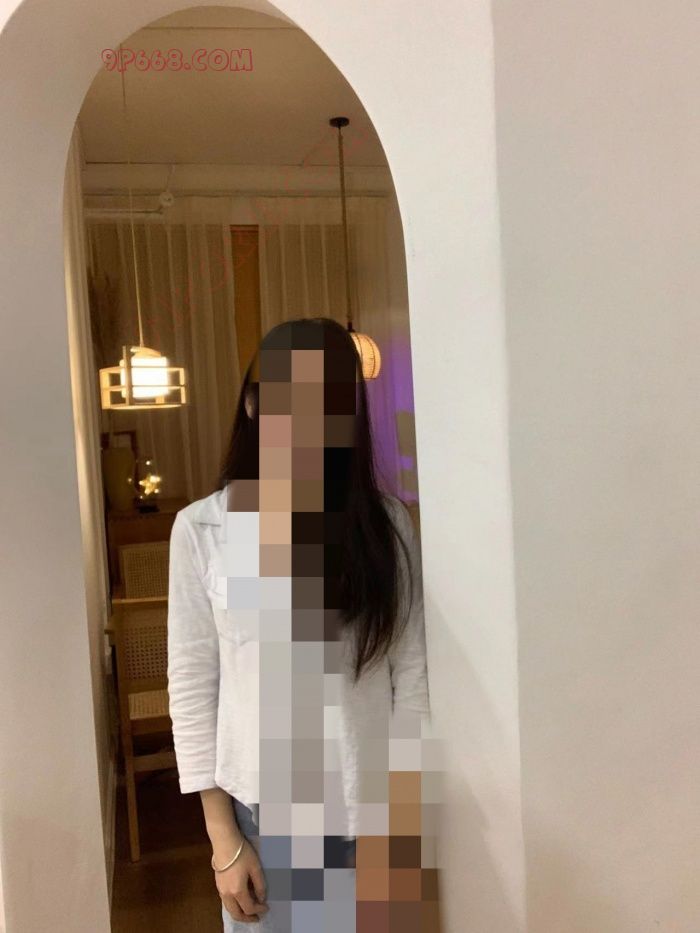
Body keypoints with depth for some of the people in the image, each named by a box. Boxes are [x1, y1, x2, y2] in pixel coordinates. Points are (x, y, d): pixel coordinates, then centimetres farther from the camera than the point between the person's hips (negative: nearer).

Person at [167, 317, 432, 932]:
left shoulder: (385, 520, -4)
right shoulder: (203, 529, -7)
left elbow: (412, 672, -1)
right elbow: (192, 686, -4)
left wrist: (407, 810, -2)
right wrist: (223, 835, -4)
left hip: (373, 806, 1)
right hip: (264, 810, 0)